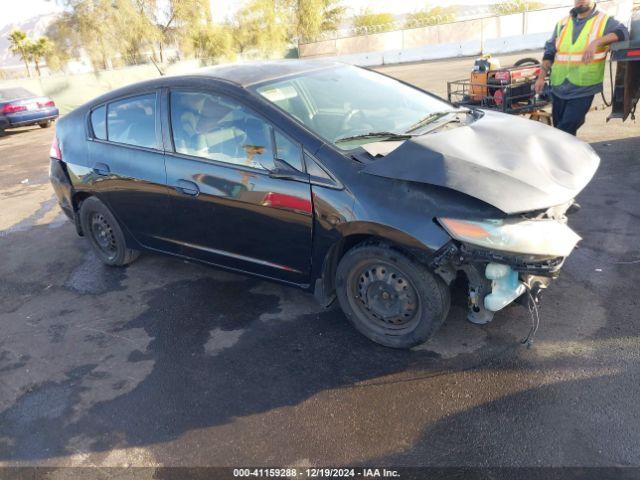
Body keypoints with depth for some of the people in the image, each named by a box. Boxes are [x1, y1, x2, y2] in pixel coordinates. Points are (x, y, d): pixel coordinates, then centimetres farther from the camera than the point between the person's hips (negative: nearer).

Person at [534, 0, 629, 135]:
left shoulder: (605, 21, 2)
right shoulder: (562, 23, 13)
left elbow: (622, 32, -16)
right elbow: (550, 52, 15)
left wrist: (596, 42, -30)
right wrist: (542, 77, 5)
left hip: (583, 91, -4)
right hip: (558, 89, 4)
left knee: (564, 133, -11)